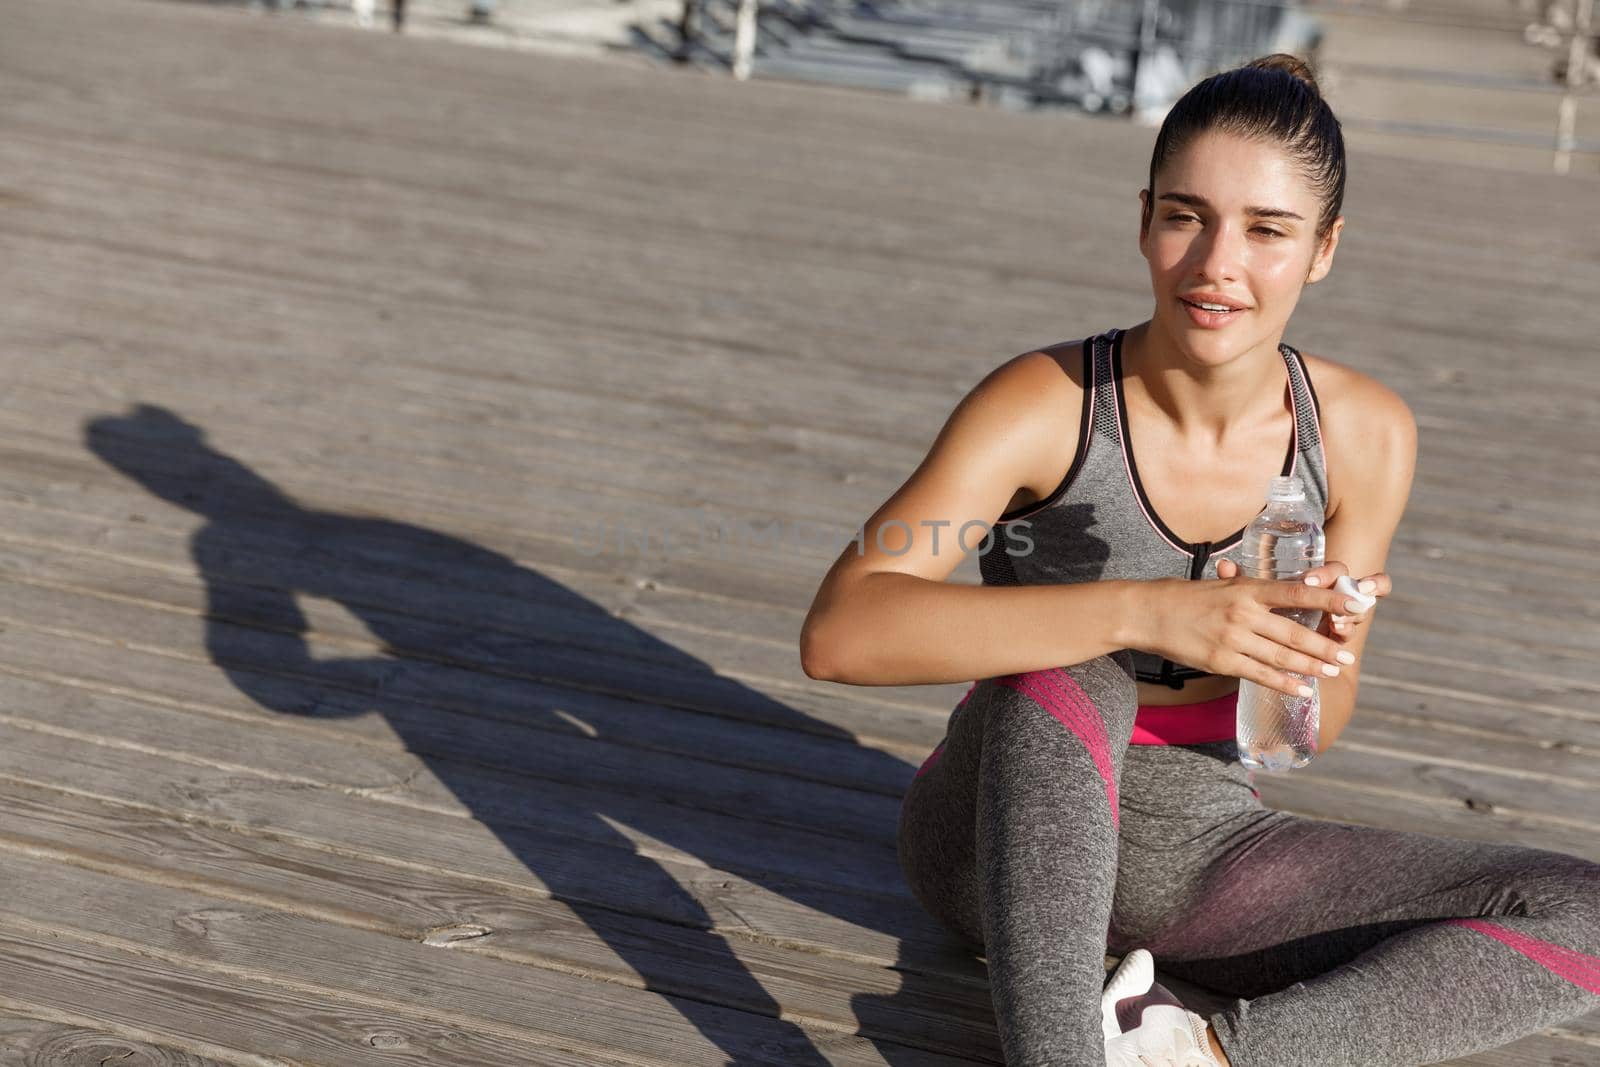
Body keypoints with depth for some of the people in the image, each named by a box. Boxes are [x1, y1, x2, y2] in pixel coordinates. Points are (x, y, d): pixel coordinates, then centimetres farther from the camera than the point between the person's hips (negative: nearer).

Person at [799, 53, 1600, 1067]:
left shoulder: (1365, 434, -7)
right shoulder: (1048, 406, -19)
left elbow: (1311, 729, 3)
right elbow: (840, 632, -32)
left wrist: (1314, 656, -22)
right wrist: (1144, 614, -40)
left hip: (1201, 850, 4)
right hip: (1007, 834, -4)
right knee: (1067, 674, -37)